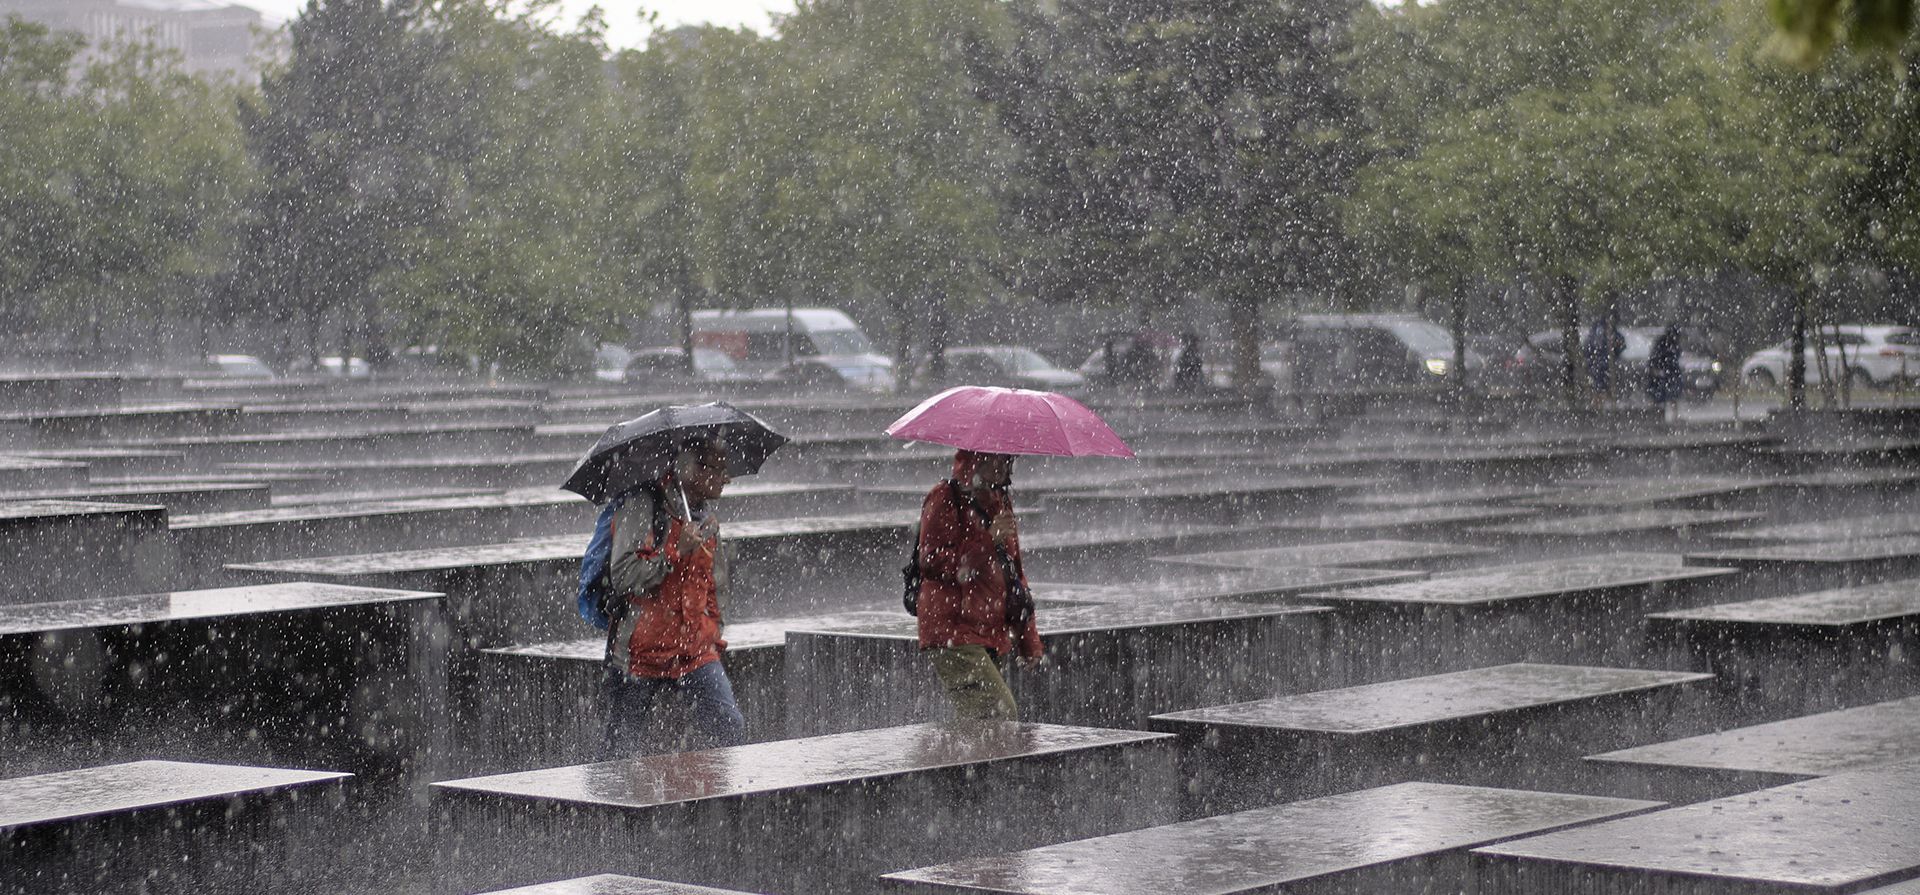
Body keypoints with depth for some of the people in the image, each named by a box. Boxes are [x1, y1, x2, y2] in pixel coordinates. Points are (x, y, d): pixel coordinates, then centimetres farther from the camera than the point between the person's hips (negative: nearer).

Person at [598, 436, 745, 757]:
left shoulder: (705, 514, 13)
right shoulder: (642, 505, -10)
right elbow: (622, 576, -20)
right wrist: (675, 550, -25)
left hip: (696, 649, 5)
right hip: (640, 651, -5)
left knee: (729, 729, -15)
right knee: (622, 753, 2)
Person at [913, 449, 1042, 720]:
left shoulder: (1000, 502, 19)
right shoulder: (945, 499, -6)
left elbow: (1015, 572, 26)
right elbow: (932, 562, -16)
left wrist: (1029, 640, 23)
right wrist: (989, 540, -21)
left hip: (991, 636, 8)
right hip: (953, 637, -8)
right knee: (1001, 715, -19)